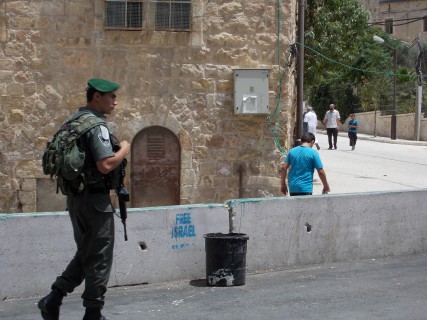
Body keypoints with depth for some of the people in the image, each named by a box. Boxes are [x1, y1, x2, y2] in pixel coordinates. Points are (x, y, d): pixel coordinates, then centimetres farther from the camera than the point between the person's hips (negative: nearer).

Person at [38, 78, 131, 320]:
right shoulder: (96, 125, -16)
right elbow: (106, 165, -25)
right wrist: (124, 149, -9)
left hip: (76, 198, 9)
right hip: (95, 198, -9)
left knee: (85, 254, 19)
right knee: (99, 259, 2)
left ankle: (53, 300, 10)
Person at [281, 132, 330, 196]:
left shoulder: (292, 151, 5)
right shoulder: (313, 153, -7)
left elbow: (284, 168, 3)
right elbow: (321, 172, -7)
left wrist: (283, 184, 12)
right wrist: (326, 186, 5)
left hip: (292, 187, 5)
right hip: (306, 188, -5)